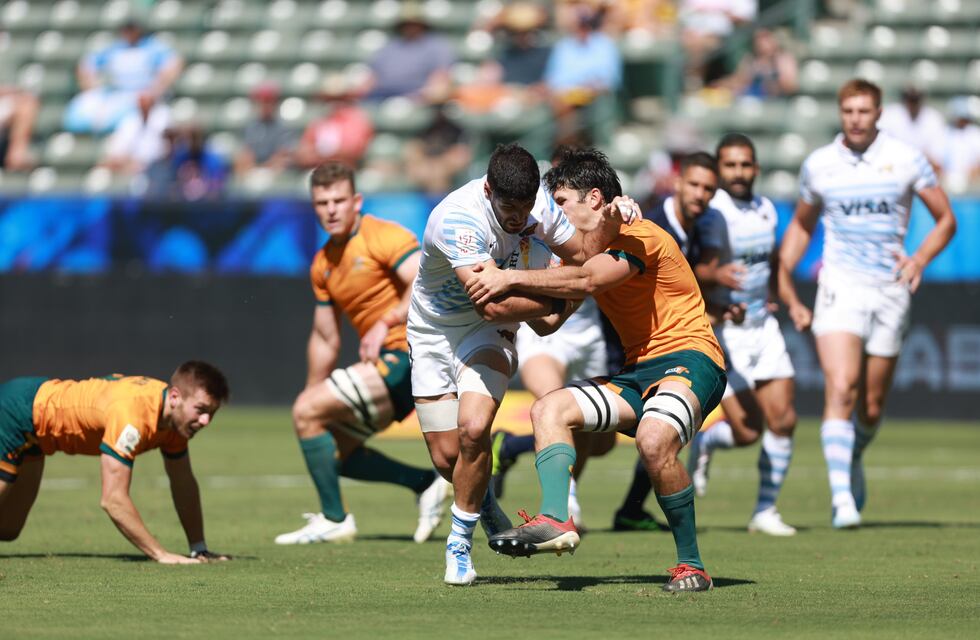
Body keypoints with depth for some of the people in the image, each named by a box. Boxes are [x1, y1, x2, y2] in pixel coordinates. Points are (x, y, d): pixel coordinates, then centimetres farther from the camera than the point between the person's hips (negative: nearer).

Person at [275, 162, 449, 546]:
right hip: (386, 361, 10)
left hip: (410, 354, -10)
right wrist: (312, 392, 20)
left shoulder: (383, 237, -11)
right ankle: (425, 483, 14)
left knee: (307, 411, -14)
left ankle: (334, 520, -6)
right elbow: (325, 339, 21)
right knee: (332, 448, 13)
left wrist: (386, 323, -30)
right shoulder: (322, 265, 14)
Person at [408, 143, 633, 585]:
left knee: (474, 429, -22)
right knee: (447, 457, -1)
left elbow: (580, 254, -1)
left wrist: (608, 224, -21)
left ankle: (460, 544, -4)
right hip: (434, 331, -2)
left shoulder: (537, 202, -15)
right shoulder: (457, 219, -34)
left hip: (488, 333, 2)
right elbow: (494, 304, -38)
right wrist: (559, 303, -26)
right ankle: (480, 498, 37)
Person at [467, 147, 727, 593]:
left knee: (654, 440, -35)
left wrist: (511, 278, -23)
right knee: (548, 410, -9)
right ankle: (555, 520, -28)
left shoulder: (639, 237, -12)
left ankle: (691, 564, -20)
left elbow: (585, 281, -27)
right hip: (637, 371, 9)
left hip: (690, 359, -9)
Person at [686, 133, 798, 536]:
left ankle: (765, 511, 11)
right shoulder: (713, 212, -15)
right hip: (724, 333, -6)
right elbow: (703, 270, -26)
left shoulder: (766, 210, 9)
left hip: (763, 327, 6)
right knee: (747, 432, -10)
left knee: (783, 420, -3)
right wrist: (719, 276, -46)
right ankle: (704, 442, 25)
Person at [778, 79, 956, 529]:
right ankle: (841, 495, -24)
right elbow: (801, 225, 19)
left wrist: (920, 259, -11)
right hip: (840, 286, -1)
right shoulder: (818, 164, 4)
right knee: (841, 389, -20)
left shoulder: (906, 160, 1)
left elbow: (946, 219, 8)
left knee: (871, 407, 8)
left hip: (890, 289, 1)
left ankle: (853, 459, 40)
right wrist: (786, 286, 11)